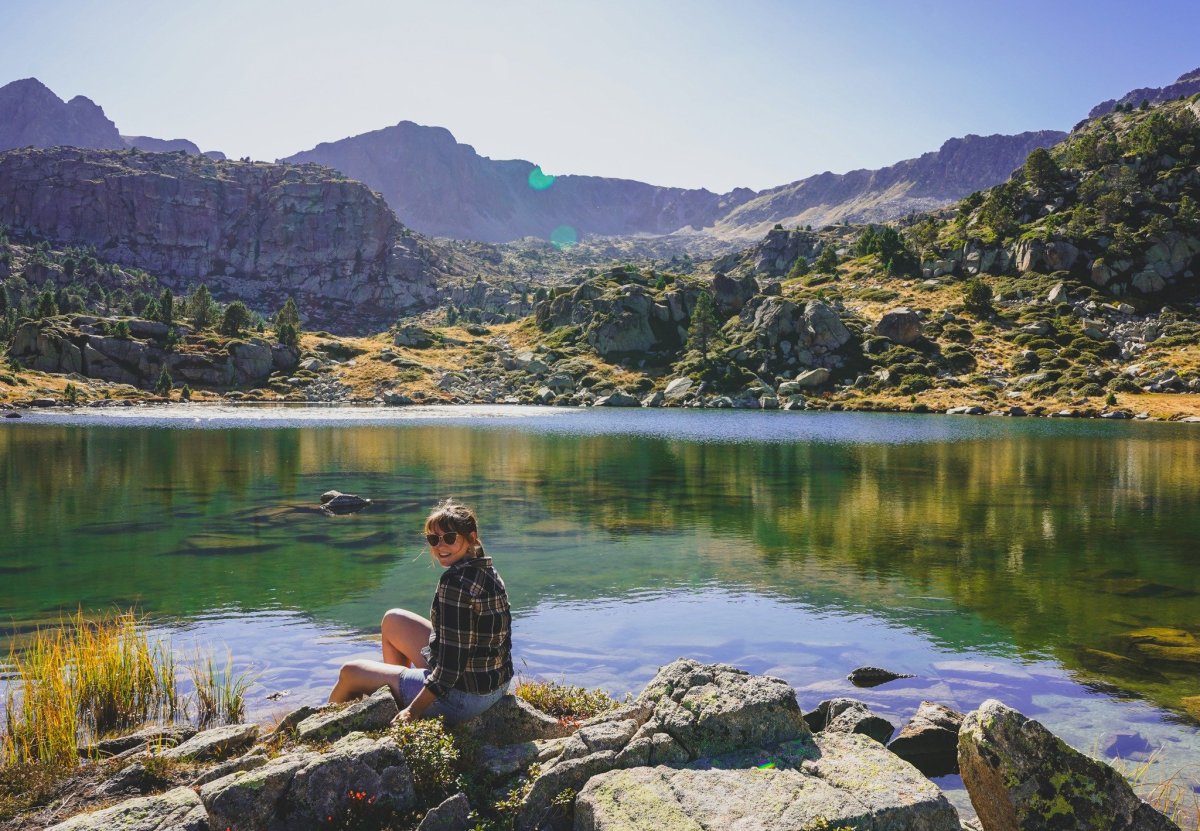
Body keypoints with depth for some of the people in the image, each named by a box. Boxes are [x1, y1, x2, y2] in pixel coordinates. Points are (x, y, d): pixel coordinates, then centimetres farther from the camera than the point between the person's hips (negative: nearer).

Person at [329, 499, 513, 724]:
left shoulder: (456, 582, -24)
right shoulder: (486, 571, 3)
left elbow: (450, 667, -25)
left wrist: (412, 711, -16)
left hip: (463, 696, -8)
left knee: (350, 672, 12)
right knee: (393, 620, 23)